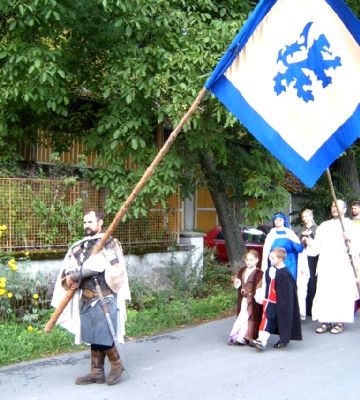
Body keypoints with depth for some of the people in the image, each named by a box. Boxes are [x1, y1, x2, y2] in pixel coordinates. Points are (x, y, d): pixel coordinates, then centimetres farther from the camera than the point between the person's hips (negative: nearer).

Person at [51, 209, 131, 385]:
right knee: (92, 336, 12)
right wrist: (69, 279, -15)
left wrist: (76, 275, -20)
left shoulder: (109, 243, -7)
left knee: (102, 336, -6)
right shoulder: (80, 246, 13)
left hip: (103, 298, -7)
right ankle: (97, 372, 21)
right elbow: (67, 266, 4)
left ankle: (116, 364, 16)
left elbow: (95, 265, -20)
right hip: (86, 298, 7)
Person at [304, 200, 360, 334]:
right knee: (324, 292, -4)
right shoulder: (324, 226, 18)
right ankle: (325, 321, 0)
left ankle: (340, 322, -1)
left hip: (343, 264, -3)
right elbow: (317, 245, 13)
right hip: (325, 264, 3)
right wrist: (310, 243, -8)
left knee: (342, 292, -6)